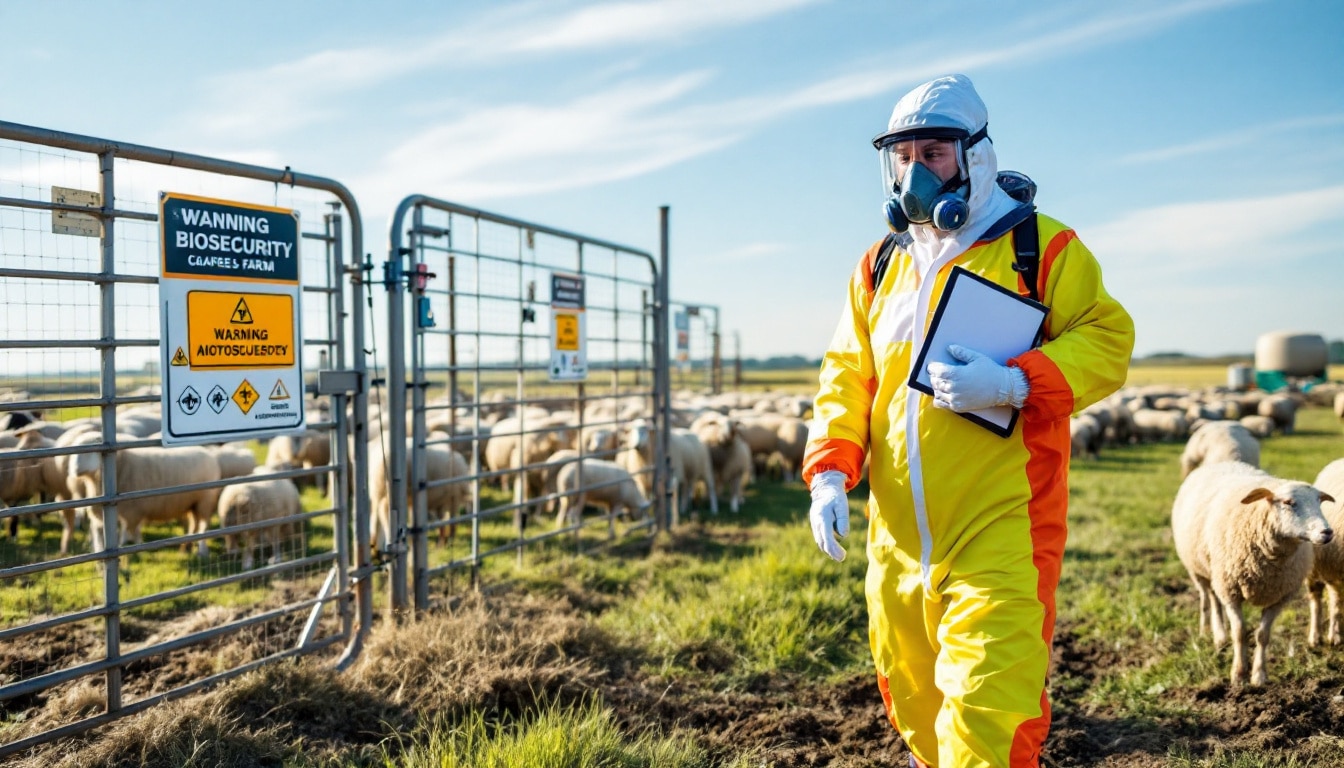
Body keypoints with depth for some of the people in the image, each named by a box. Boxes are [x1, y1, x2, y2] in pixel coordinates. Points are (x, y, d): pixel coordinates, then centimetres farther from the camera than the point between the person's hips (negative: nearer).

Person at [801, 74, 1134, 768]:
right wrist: (829, 472, -2)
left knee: (988, 692, -10)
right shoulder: (879, 266, 14)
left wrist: (1013, 383, -22)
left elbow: (1106, 340, -5)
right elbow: (846, 376, 12)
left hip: (999, 527, -5)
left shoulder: (1040, 247, 1)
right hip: (898, 530, 5)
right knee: (906, 679, 18)